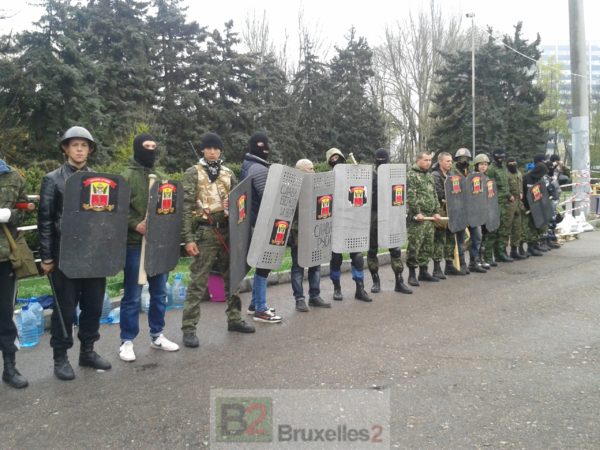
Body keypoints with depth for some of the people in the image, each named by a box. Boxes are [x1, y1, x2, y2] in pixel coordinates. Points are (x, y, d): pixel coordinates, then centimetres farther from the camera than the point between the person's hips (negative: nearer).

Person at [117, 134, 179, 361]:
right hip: (135, 243, -6)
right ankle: (127, 341, 13)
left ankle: (157, 335, 26)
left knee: (159, 292, 13)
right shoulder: (127, 176, -5)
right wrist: (135, 224, -23)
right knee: (132, 295, 1)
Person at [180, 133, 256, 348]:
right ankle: (189, 328, 3)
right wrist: (188, 238, -13)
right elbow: (186, 207, -7)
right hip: (205, 232, -5)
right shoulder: (193, 173, -1)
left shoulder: (228, 173, 13)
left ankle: (234, 318, 27)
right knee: (198, 282, -4)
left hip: (228, 230, 5)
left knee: (232, 277, 13)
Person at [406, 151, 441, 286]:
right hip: (417, 217, -8)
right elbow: (410, 196, -14)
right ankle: (412, 274, -1)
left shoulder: (429, 176, 20)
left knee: (428, 246, 10)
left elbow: (434, 196, 22)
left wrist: (436, 212, 12)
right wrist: (417, 212, -18)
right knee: (414, 246, -7)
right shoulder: (411, 175, -6)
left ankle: (423, 271, 20)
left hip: (429, 217, 8)